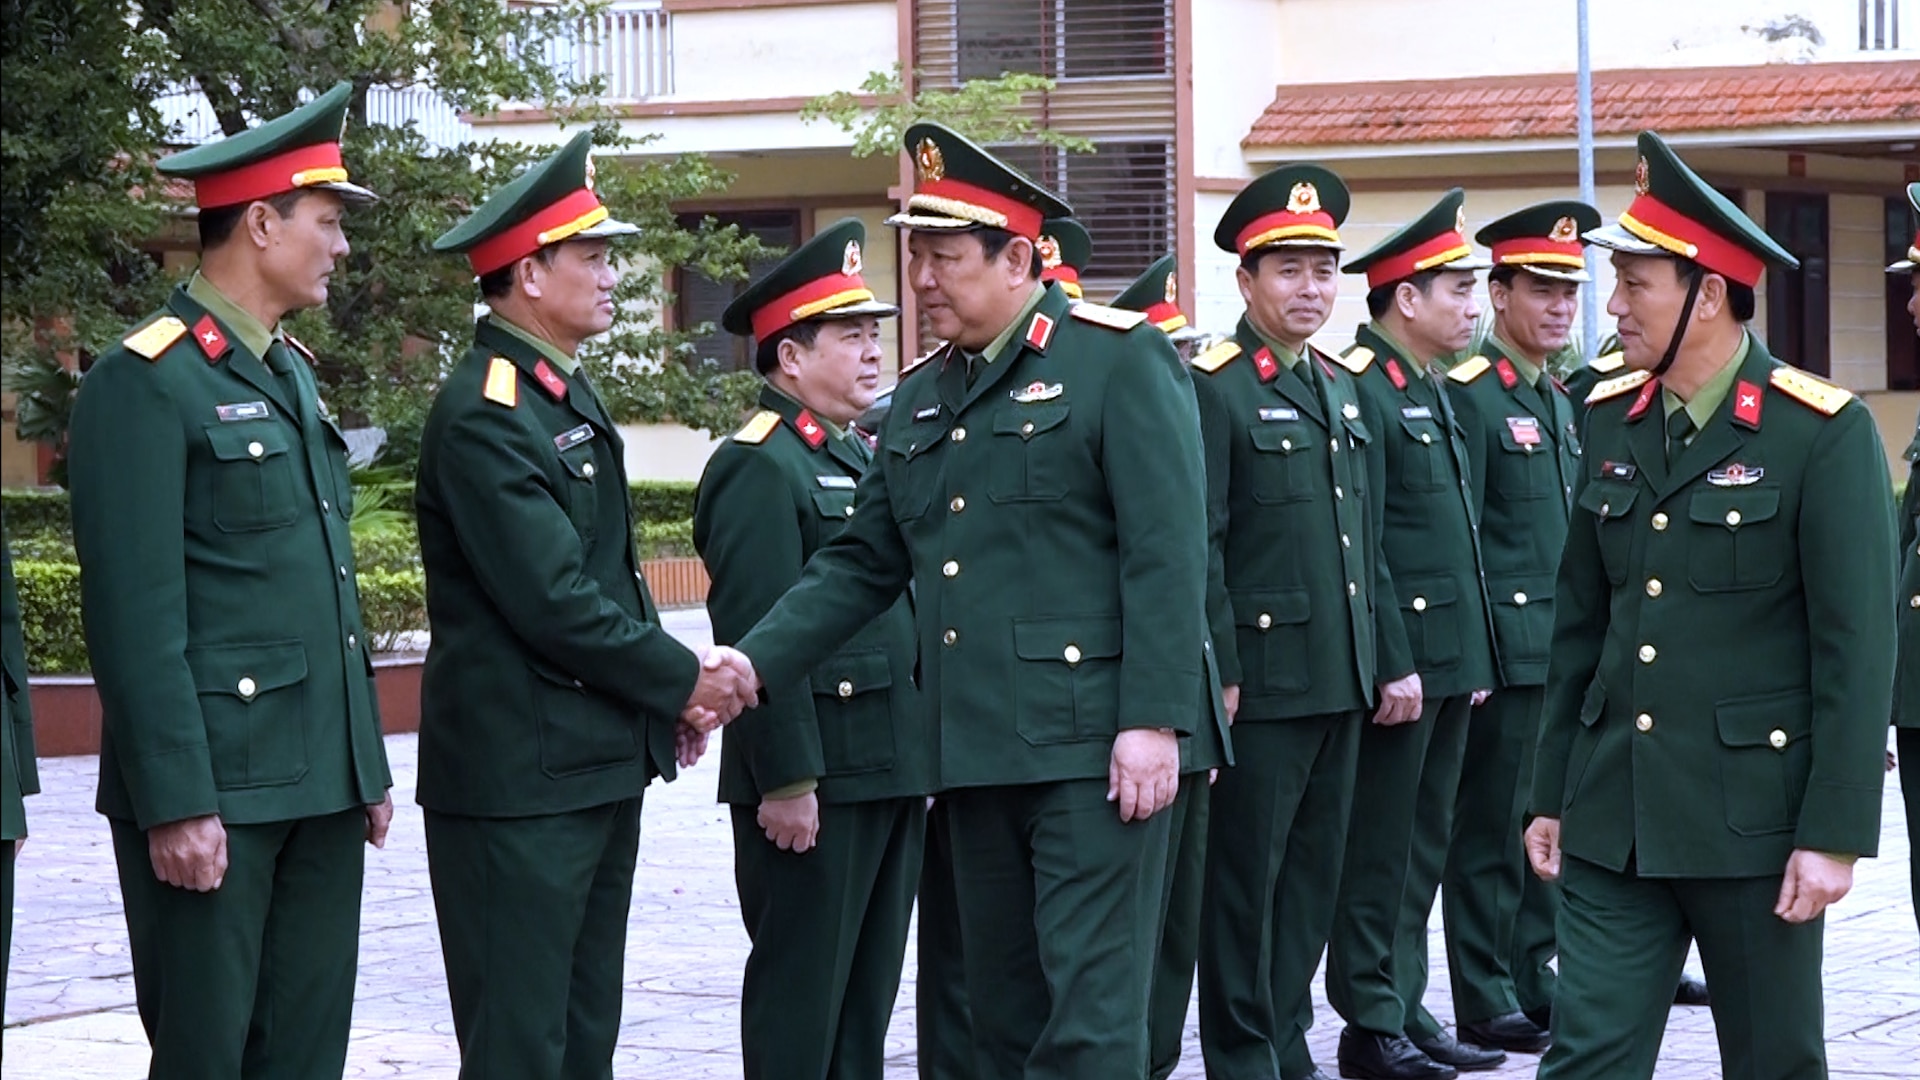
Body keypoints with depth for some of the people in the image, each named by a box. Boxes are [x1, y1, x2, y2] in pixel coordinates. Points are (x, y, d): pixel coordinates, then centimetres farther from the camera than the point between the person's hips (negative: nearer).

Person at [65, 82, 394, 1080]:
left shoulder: (293, 373, 16)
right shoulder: (143, 383, -11)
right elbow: (135, 615, -16)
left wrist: (367, 763, 17)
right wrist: (175, 803, -19)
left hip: (320, 787, 8)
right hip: (212, 790, -8)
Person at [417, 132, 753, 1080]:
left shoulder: (568, 395, 15)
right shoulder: (484, 415, -17)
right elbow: (552, 602, -21)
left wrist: (672, 686, 6)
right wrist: (680, 680, -10)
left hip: (599, 767, 10)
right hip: (518, 777, -10)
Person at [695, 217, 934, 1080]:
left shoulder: (864, 456, 18)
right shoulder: (758, 467, -12)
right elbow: (757, 639, -19)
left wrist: (922, 760, 19)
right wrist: (787, 781, -22)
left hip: (891, 771, 9)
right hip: (813, 780, -9)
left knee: (870, 985, 14)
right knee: (801, 989, -2)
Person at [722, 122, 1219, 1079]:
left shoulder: (1119, 358, -6)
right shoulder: (921, 401, 16)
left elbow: (1166, 557, -12)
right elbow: (862, 563, 17)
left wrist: (1154, 720, -18)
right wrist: (752, 664, 4)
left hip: (1094, 747, -7)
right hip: (976, 751, 7)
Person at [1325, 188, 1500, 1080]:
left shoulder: (1433, 390, 16)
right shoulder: (1361, 389, -13)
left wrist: (1476, 656, 18)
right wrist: (1392, 665, -20)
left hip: (1449, 661, 9)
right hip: (1401, 660, -9)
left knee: (1424, 846, 13)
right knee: (1380, 849, -2)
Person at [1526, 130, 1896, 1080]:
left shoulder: (1823, 434, -10)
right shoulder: (1611, 420, 8)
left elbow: (1856, 651, -12)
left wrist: (1835, 833, -15)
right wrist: (1551, 794, 12)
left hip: (1752, 821, -5)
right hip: (1614, 818, 5)